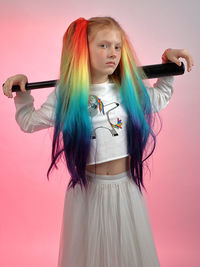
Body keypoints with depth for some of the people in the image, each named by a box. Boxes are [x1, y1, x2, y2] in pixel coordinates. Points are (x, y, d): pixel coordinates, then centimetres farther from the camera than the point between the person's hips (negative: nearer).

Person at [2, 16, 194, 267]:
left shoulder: (130, 88, -2)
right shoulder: (66, 95, -6)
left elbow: (158, 99, 18)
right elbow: (29, 122, 5)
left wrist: (168, 61, 11)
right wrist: (22, 94, -5)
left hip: (127, 187, 2)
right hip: (87, 189, -1)